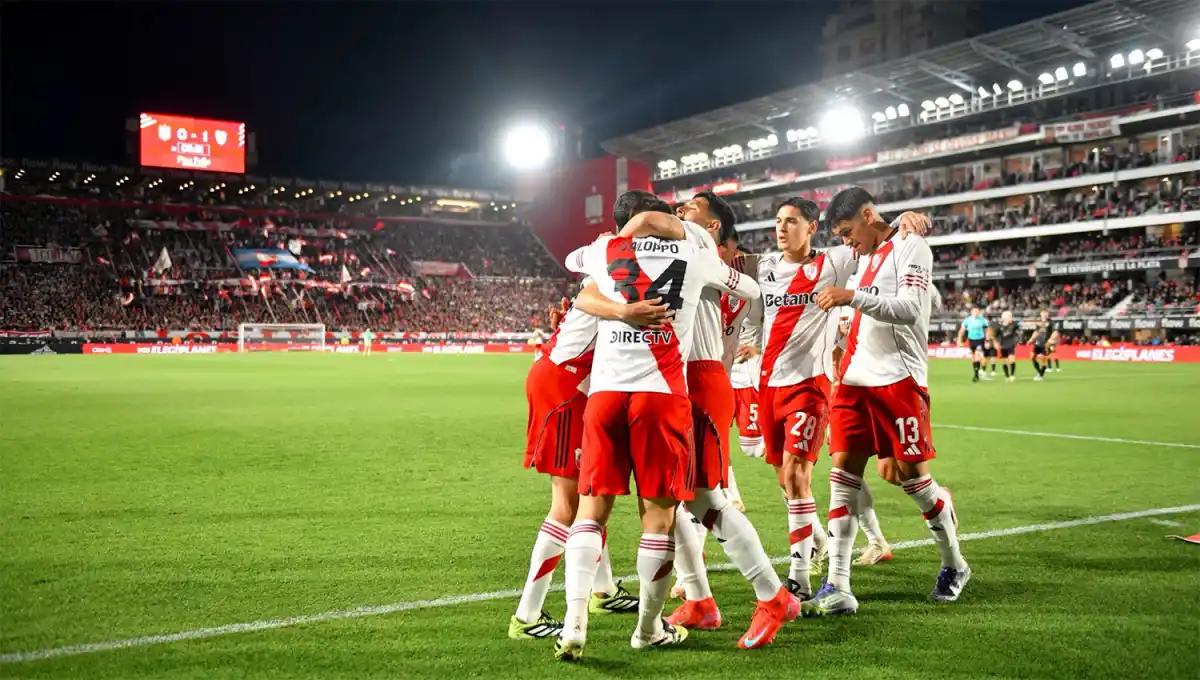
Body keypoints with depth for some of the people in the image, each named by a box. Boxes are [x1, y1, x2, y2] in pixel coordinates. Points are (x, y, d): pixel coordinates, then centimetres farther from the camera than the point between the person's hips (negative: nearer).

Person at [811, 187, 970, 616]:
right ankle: (837, 588, -1)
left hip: (898, 379, -7)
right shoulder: (866, 256, 17)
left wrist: (852, 297, -26)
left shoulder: (909, 247, -7)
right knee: (843, 471, -2)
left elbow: (909, 309, -20)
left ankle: (954, 565, 26)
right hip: (857, 379, 7)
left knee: (911, 474, 1)